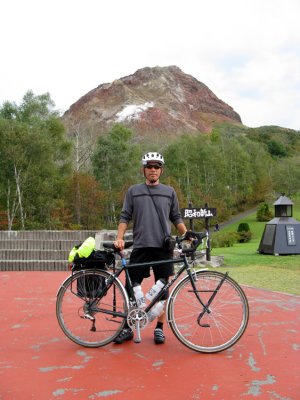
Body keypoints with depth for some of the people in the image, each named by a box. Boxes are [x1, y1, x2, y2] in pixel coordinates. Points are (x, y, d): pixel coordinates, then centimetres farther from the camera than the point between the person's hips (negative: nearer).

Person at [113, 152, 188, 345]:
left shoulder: (169, 192, 9)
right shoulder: (133, 191, 8)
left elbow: (176, 218, 12)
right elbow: (125, 217, 6)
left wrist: (186, 234, -2)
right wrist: (120, 238, -7)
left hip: (164, 247, 0)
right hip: (140, 247, 0)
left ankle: (159, 328, 17)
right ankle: (128, 328, 14)